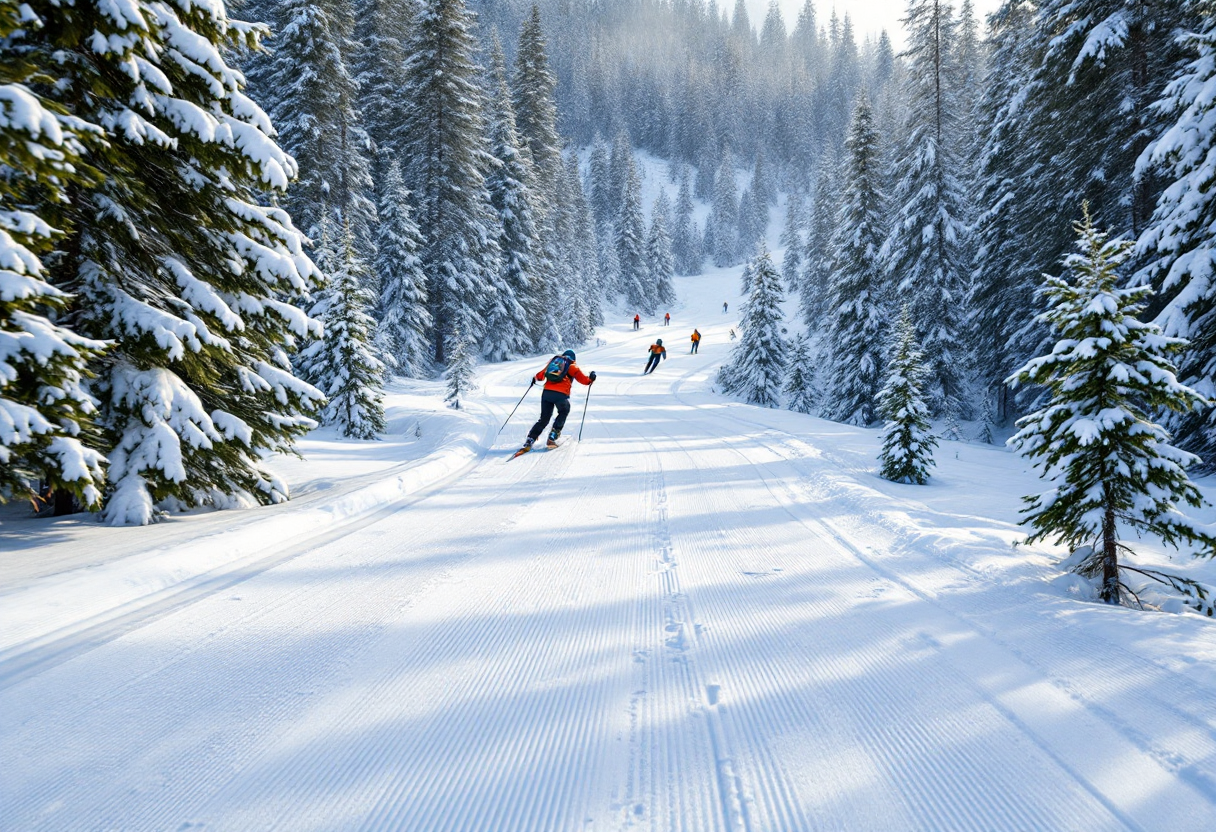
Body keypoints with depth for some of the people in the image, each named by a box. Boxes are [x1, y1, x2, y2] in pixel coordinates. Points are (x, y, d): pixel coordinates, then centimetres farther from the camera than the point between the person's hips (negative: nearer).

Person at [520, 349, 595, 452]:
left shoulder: (553, 360, 24)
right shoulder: (572, 366, 15)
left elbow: (542, 374, 23)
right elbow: (582, 378, 13)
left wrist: (536, 378, 43)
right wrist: (590, 380, 32)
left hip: (546, 392, 3)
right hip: (561, 394, -3)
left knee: (544, 419, 12)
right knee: (563, 413, 23)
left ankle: (529, 441, -2)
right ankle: (552, 436, 6)